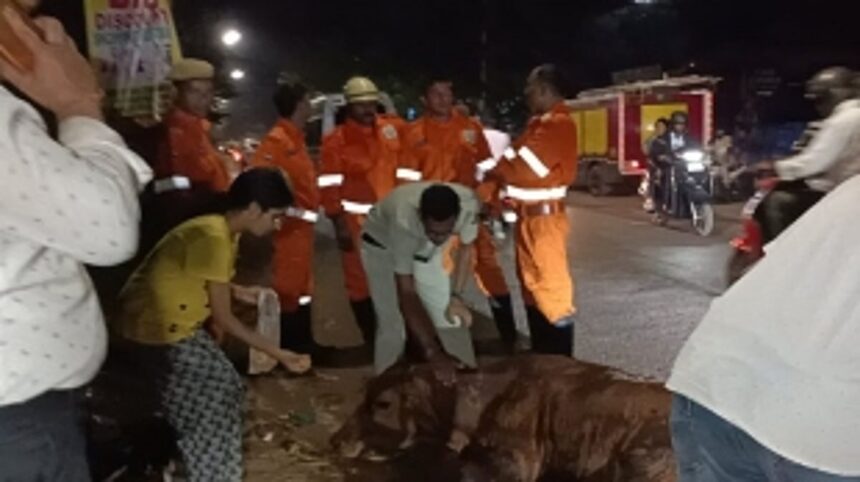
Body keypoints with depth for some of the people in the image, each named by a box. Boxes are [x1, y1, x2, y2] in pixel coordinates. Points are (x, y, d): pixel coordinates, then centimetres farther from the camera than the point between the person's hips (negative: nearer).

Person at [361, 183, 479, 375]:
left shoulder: (468, 204, -35)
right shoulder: (403, 221, -45)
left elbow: (466, 247, -11)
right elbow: (406, 292, -38)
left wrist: (456, 296, -16)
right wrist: (432, 352, -39)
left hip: (425, 248, 4)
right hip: (382, 245, -3)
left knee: (450, 316, -3)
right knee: (393, 325, -13)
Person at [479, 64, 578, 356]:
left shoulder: (559, 125, -15)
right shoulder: (539, 124, 16)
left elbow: (524, 163, -20)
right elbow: (514, 162, 12)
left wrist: (491, 173, -3)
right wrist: (484, 194, 3)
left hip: (544, 216, -10)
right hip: (527, 216, 10)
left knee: (551, 283, -5)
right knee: (531, 283, 16)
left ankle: (560, 361, 4)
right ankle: (541, 354, 28)